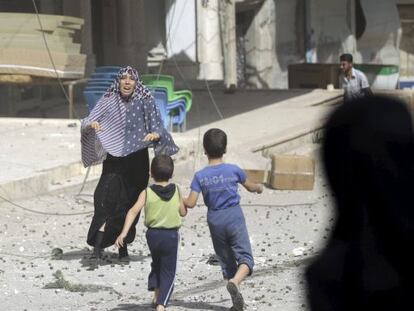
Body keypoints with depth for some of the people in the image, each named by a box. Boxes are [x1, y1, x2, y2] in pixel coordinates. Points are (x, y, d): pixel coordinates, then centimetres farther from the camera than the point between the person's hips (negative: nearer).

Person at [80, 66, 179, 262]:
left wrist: (155, 134, -29)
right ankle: (99, 241, -22)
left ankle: (123, 248, 19)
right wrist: (92, 124, -29)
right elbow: (86, 124, -6)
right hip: (114, 159, 0)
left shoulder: (145, 102, -2)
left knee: (130, 205, 6)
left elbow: (158, 128, -6)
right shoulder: (108, 101, -1)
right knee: (107, 198, -19)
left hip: (137, 161, 0)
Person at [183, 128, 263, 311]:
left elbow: (191, 203, -11)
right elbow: (250, 187, 13)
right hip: (234, 217, -2)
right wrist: (259, 188, 36)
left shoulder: (200, 176, -6)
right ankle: (235, 282, -34)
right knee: (245, 257, -4)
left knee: (226, 261, 14)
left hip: (214, 220, 2)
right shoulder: (234, 170, -5)